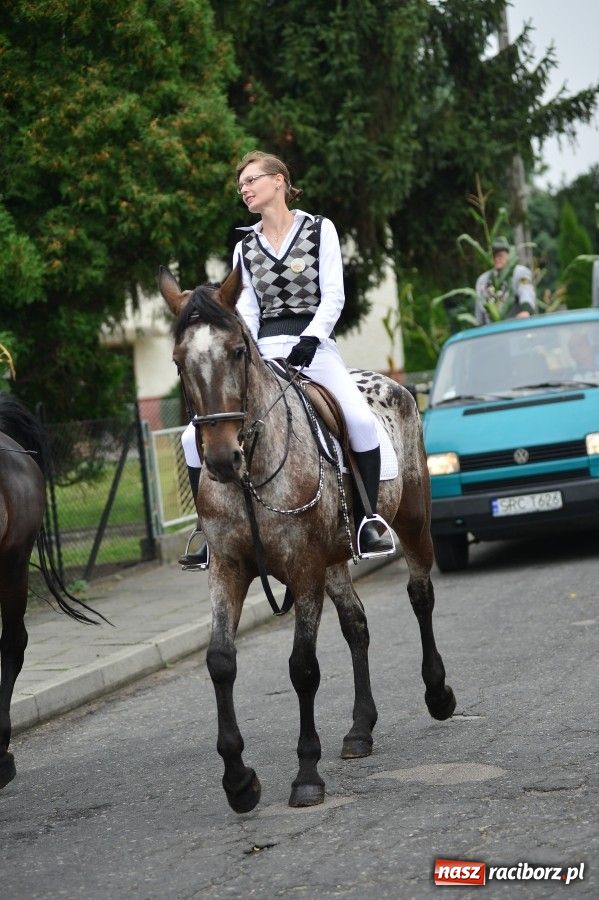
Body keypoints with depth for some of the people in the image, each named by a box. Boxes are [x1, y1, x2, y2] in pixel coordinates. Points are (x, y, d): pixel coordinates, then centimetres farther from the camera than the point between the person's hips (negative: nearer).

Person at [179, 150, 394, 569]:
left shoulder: (320, 230, 8)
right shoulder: (246, 247, 17)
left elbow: (333, 296, -1)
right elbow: (246, 309, 12)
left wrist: (309, 340, -16)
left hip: (315, 345, -4)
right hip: (262, 352, 4)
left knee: (362, 420, -31)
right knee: (197, 435, -12)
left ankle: (367, 522, -18)